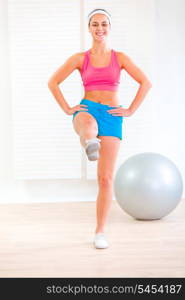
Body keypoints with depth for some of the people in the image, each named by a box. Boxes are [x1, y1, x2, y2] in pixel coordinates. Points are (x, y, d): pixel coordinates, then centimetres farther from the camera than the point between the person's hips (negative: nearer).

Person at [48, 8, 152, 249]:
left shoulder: (120, 58, 6)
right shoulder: (79, 58, 6)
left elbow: (146, 83, 6)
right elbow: (53, 82, 8)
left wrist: (130, 110, 0)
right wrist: (67, 109, 1)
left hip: (111, 116, 0)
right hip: (87, 110, 0)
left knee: (106, 178, -2)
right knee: (89, 125, -43)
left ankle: (100, 232, 8)